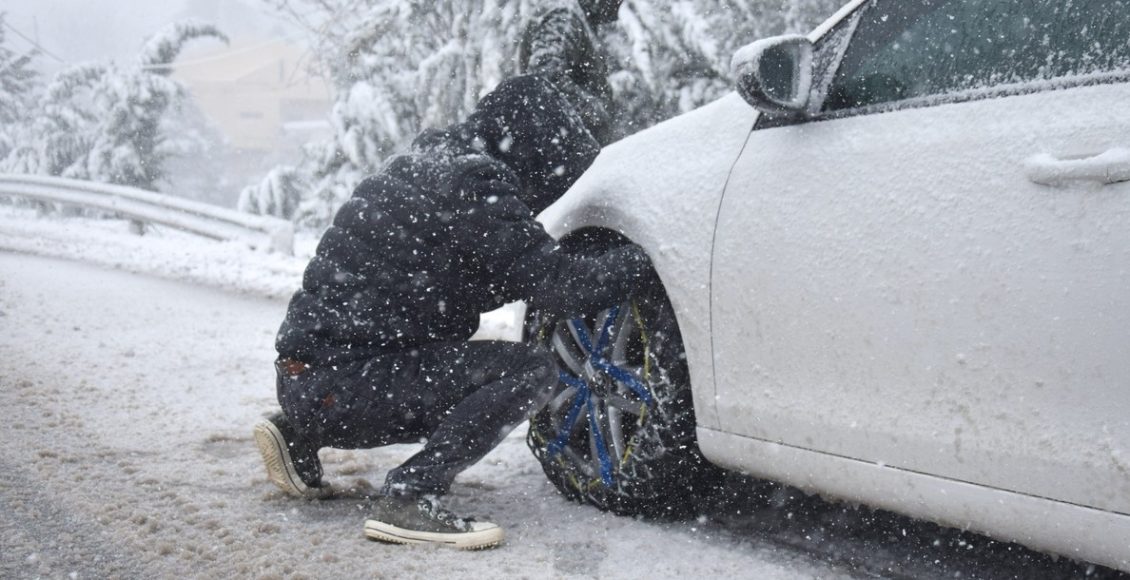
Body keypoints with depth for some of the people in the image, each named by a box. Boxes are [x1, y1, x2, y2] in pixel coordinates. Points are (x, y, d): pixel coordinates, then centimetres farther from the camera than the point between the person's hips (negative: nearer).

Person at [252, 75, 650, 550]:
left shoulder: (433, 159, 14)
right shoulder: (476, 185, -15)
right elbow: (560, 288, -17)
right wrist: (643, 257, -4)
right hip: (343, 386, -10)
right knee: (530, 370, -13)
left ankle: (300, 434, 23)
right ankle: (409, 498, -14)